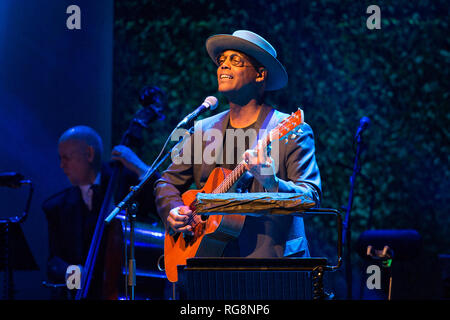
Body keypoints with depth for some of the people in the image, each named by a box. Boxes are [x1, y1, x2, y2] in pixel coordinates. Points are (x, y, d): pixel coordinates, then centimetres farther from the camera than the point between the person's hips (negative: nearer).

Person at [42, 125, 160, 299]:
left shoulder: (123, 181, 3)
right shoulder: (58, 207, 12)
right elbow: (54, 264, 6)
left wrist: (140, 169, -14)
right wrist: (68, 272, -16)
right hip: (79, 294, 4)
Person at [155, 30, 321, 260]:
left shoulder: (293, 132, -2)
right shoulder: (203, 130, 14)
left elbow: (311, 198, -10)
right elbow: (168, 182, 21)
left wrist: (271, 183, -28)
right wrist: (173, 211, 0)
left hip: (271, 258, -4)